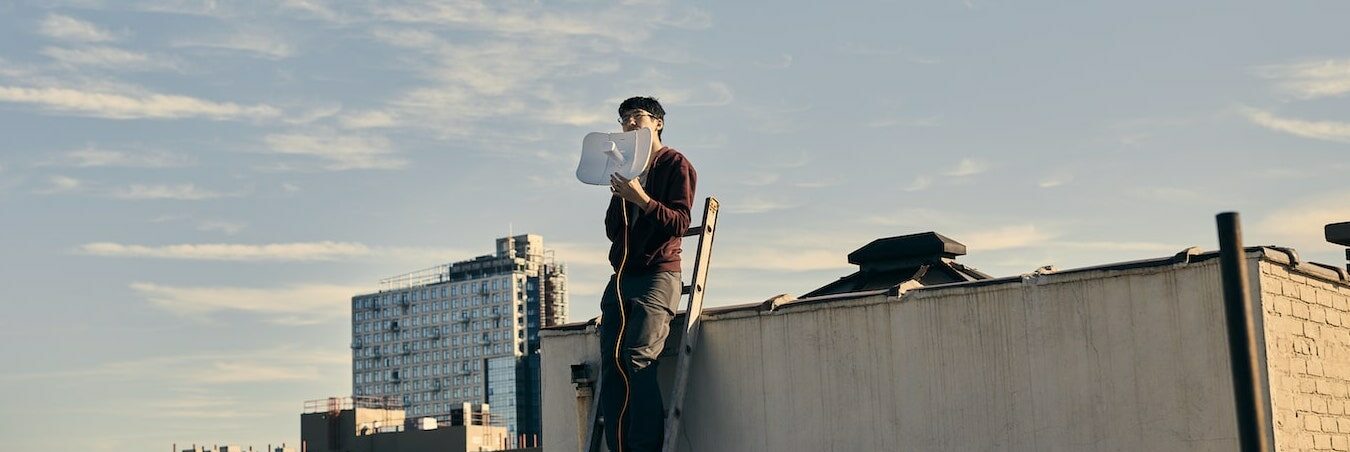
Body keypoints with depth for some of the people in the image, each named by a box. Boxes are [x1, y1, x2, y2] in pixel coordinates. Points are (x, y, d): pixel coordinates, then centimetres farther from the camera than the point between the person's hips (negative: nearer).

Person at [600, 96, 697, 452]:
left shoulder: (676, 165, 3)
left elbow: (680, 222, -7)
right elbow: (612, 230, 17)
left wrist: (642, 199, -20)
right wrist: (619, 195, 0)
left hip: (658, 274, -6)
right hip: (621, 277, 7)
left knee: (638, 356, -23)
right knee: (611, 362, -7)